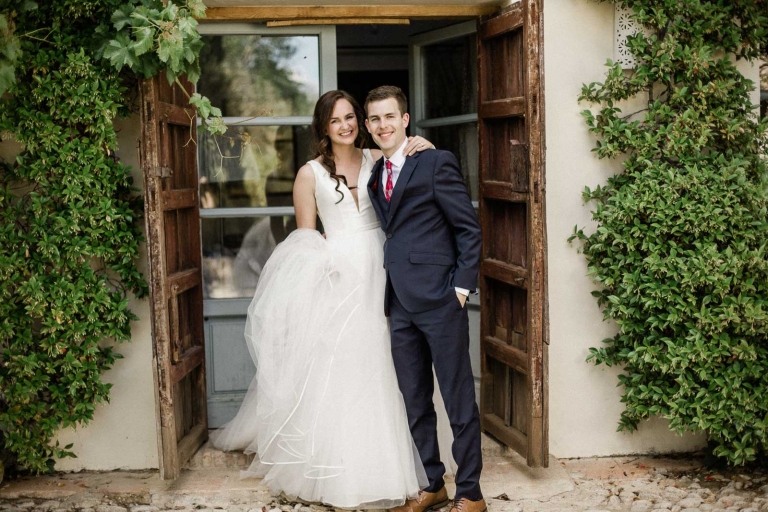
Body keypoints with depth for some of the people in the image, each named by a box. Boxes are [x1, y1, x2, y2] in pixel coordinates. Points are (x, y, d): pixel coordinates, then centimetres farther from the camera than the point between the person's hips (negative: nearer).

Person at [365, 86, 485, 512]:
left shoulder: (436, 162, -5)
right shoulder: (375, 176, 14)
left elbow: (470, 228, -6)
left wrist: (462, 287, -12)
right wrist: (387, 296, 9)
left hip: (439, 300, -7)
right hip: (399, 304, 7)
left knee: (459, 399, 2)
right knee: (414, 402, 13)